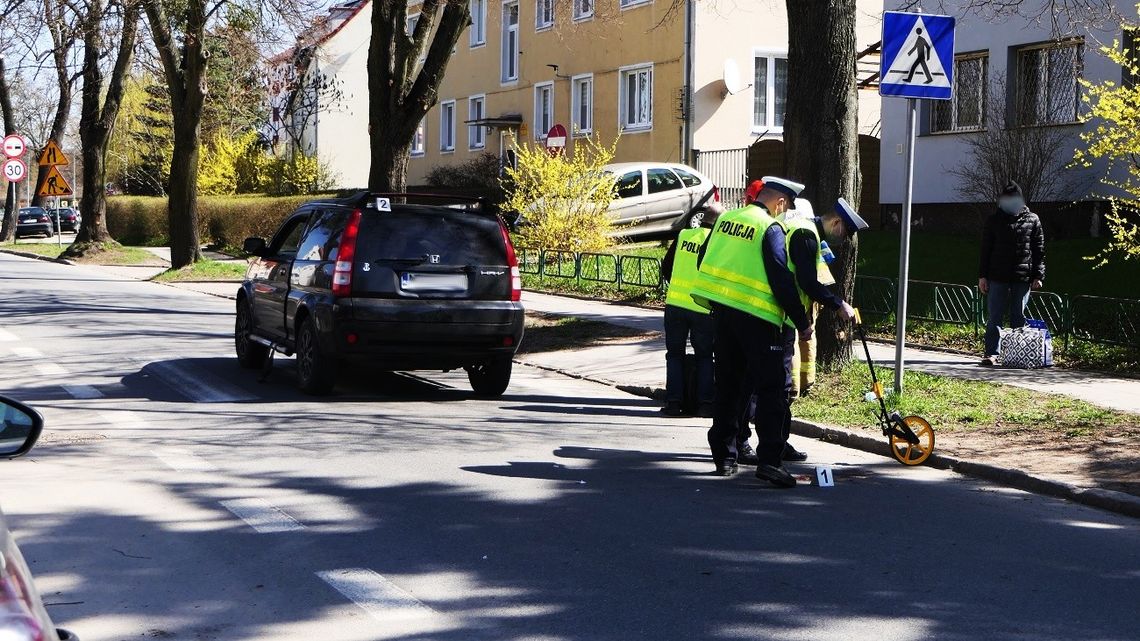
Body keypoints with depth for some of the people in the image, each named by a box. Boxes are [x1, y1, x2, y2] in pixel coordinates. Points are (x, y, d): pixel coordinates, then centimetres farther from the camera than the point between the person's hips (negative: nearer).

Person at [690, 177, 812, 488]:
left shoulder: (726, 218, 9)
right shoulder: (771, 229, -10)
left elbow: (704, 262, 17)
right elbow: (781, 280, -14)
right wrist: (801, 322, -8)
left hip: (722, 311, 7)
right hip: (757, 316, -7)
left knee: (728, 386, 16)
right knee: (771, 389, -4)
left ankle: (724, 455, 20)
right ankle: (769, 460, -12)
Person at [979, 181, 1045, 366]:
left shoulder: (1032, 220, 6)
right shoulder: (994, 220, 7)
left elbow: (1039, 250, 6)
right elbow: (985, 249, 7)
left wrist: (1038, 275, -1)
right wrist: (982, 276, 1)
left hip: (1022, 277, 0)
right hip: (998, 276, 0)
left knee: (1018, 317, 5)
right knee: (995, 317, -2)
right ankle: (991, 353, -2)